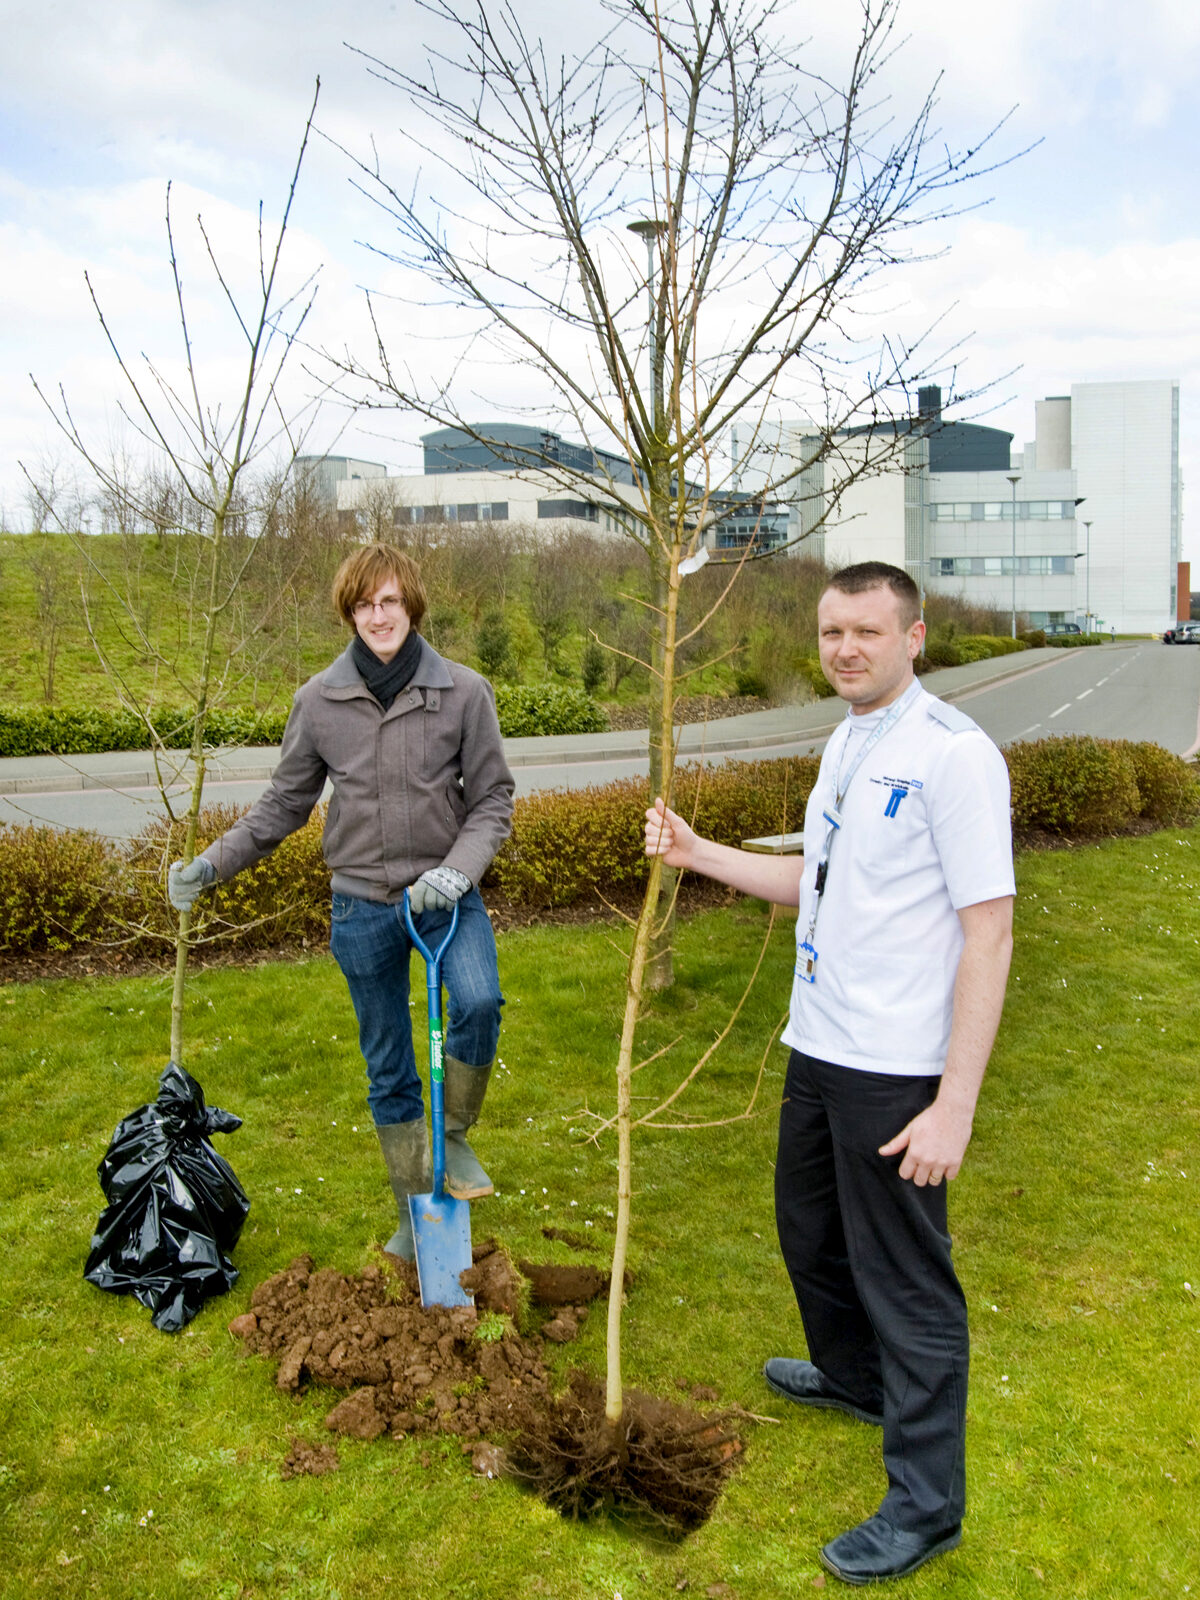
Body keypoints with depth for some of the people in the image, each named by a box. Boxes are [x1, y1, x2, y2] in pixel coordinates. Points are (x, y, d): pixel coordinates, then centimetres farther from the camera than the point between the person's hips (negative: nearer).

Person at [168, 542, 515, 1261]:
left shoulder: (464, 691, -7)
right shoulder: (319, 700, -2)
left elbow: (492, 798, -3)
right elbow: (286, 803, 8)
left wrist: (457, 870, -19)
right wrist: (213, 863, -1)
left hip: (446, 892, -2)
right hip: (363, 904, 2)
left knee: (478, 1002, -29)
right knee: (388, 1067, 11)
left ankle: (456, 1137, 0)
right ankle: (417, 1214, 28)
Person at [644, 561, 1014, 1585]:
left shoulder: (953, 753, -18)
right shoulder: (846, 745, 10)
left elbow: (988, 933, -21)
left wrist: (955, 1105, -23)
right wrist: (701, 854, 11)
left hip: (895, 1068, -9)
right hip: (817, 1045, 9)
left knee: (905, 1277, 3)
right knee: (811, 1231, 25)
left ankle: (926, 1507, 22)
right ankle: (854, 1377, 51)